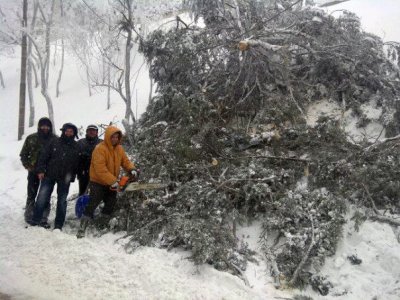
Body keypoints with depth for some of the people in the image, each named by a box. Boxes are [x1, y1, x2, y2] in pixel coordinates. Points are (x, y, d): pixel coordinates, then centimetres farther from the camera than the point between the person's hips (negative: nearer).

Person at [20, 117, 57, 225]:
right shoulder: (31, 138, 2)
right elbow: (23, 154, 10)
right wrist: (27, 166, -2)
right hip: (33, 172, 1)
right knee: (31, 195, 7)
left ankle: (43, 218, 13)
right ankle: (29, 217, 19)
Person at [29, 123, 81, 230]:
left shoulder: (76, 147, 2)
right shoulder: (55, 142, 0)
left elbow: (77, 164, 4)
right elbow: (44, 156, 0)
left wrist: (71, 177, 0)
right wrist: (41, 170, -7)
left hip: (64, 179, 1)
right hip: (49, 175, 0)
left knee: (62, 201, 7)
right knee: (42, 197, -4)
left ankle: (58, 225, 16)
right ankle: (35, 221, 8)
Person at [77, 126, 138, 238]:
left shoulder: (119, 148, 2)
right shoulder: (100, 149, -23)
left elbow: (125, 161, 5)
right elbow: (100, 169, -29)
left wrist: (132, 169, -17)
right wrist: (113, 181, -30)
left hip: (111, 184, 8)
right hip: (98, 183, -8)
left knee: (111, 205, 17)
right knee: (92, 205, -11)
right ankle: (82, 229, -7)